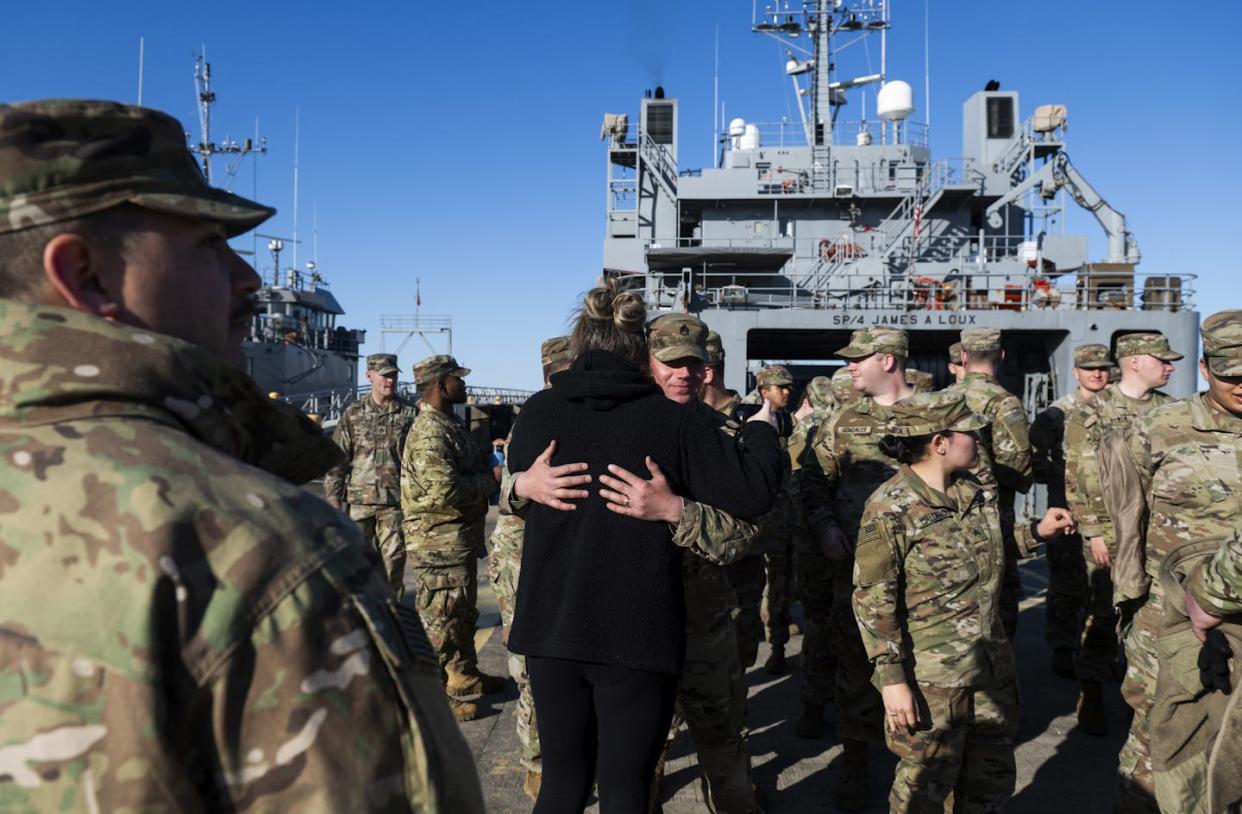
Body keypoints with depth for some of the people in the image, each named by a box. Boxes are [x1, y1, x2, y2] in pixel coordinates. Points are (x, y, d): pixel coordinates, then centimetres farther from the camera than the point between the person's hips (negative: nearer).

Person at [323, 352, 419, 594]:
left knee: (393, 561, 2)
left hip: (395, 503, -1)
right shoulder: (353, 414, 6)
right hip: (358, 502, 1)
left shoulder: (409, 414, 4)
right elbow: (336, 460, 6)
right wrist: (334, 501, 0)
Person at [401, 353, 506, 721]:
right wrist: (492, 479, -18)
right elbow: (444, 490, -30)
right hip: (438, 542, -11)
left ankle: (465, 677, 38)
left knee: (463, 613, 22)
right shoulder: (428, 433, -21)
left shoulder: (452, 425, 13)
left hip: (461, 537, 11)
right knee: (439, 620, -1)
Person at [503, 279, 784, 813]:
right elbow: (753, 493, -10)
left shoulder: (537, 412, -2)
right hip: (637, 633, -3)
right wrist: (760, 427, 8)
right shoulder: (677, 417, -10)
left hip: (549, 628, 3)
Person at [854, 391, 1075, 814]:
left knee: (993, 779, 21)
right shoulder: (890, 509, -19)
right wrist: (892, 678, -18)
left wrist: (1036, 532, 9)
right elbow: (872, 601, -18)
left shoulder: (976, 490, 4)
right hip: (931, 676, -7)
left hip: (992, 666, 7)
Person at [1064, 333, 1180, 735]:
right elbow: (1078, 478, -8)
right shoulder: (1091, 413, -6)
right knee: (1104, 615, 1)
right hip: (1111, 534, -4)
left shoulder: (1170, 410, 9)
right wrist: (1094, 532, -11)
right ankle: (1091, 698, 13)